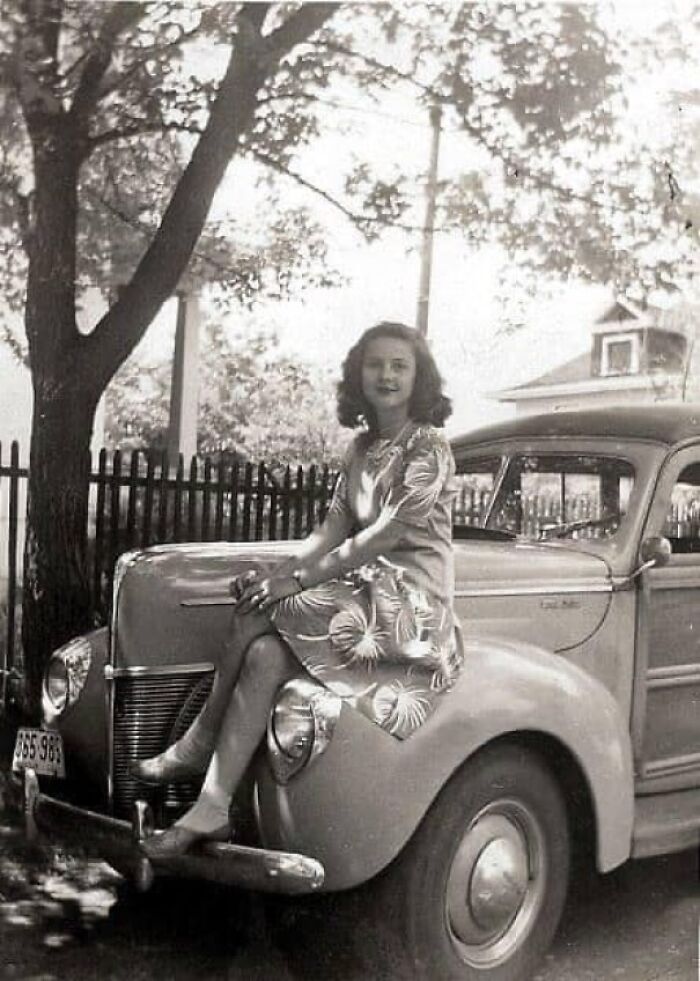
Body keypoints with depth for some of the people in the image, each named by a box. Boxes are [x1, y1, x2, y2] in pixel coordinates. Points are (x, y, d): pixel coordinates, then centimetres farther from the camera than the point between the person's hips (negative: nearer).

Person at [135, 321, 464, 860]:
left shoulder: (429, 447, -8)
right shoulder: (363, 447, 16)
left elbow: (386, 534, -16)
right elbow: (334, 529, 10)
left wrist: (299, 580, -18)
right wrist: (279, 572, -8)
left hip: (411, 606, -7)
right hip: (363, 590, 7)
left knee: (258, 614, -22)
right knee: (265, 654, -21)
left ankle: (198, 746, -10)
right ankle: (211, 810, -20)